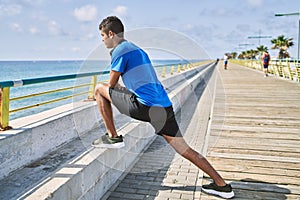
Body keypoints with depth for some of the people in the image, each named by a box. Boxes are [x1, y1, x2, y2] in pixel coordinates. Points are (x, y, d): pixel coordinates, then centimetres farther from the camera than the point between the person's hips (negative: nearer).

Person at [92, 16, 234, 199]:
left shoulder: (120, 51, 0)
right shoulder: (138, 49, 26)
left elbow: (112, 85, 4)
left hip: (145, 107, -8)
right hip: (165, 106, 9)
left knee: (99, 88, 8)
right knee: (184, 149, 11)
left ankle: (113, 137, 8)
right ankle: (222, 185, 11)